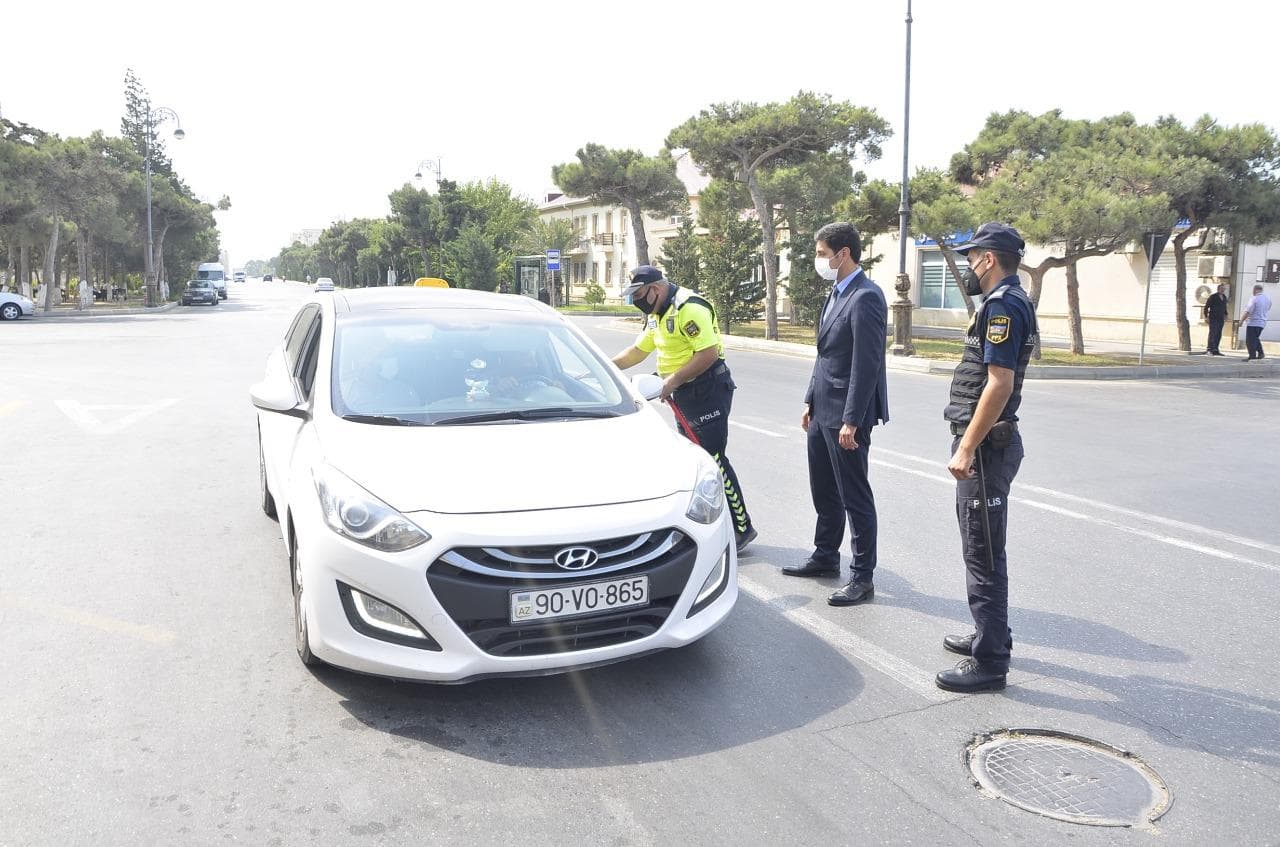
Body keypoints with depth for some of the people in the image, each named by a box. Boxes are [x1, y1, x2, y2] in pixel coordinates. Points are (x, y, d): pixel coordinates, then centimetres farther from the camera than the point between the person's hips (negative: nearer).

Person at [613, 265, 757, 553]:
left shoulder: (688, 307, -18)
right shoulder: (657, 314, 14)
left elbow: (708, 353, -25)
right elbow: (638, 350, 23)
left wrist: (673, 380, -23)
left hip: (708, 389, -10)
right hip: (684, 394, 10)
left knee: (712, 459, -11)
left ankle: (741, 528, -3)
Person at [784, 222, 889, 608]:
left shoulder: (865, 297, -17)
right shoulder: (836, 294, 13)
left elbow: (867, 364, -21)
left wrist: (851, 421, -23)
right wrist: (811, 402, 17)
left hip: (845, 414, -10)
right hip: (823, 410, 10)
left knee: (855, 496, 0)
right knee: (823, 490, 20)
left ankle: (862, 577, 11)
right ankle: (825, 556, 35)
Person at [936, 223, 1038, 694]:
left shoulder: (1003, 305, -17)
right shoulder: (1010, 301, 16)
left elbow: (999, 384, -24)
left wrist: (967, 448, -23)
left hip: (985, 445, -11)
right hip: (988, 442, 11)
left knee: (983, 553, -4)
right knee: (982, 546, 20)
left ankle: (989, 663, 5)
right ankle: (991, 636, 34)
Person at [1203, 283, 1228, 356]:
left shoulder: (1224, 297, 13)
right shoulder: (1213, 297, -7)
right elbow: (1206, 306, -7)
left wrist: (1225, 315, 19)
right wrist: (1206, 316, -12)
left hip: (1221, 319, 7)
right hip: (1213, 318, -7)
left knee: (1219, 335, 6)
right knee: (1213, 333, -13)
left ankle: (1215, 350, 11)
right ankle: (1209, 349, -14)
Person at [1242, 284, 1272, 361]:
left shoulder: (1254, 299, -15)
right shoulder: (1268, 299, 9)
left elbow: (1248, 311, -19)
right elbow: (1267, 310, 18)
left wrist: (1241, 319, -9)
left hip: (1253, 323, -8)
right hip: (1262, 323, 8)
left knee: (1250, 341, -2)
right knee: (1256, 339, 22)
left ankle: (1252, 357, -3)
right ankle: (1261, 353, 15)